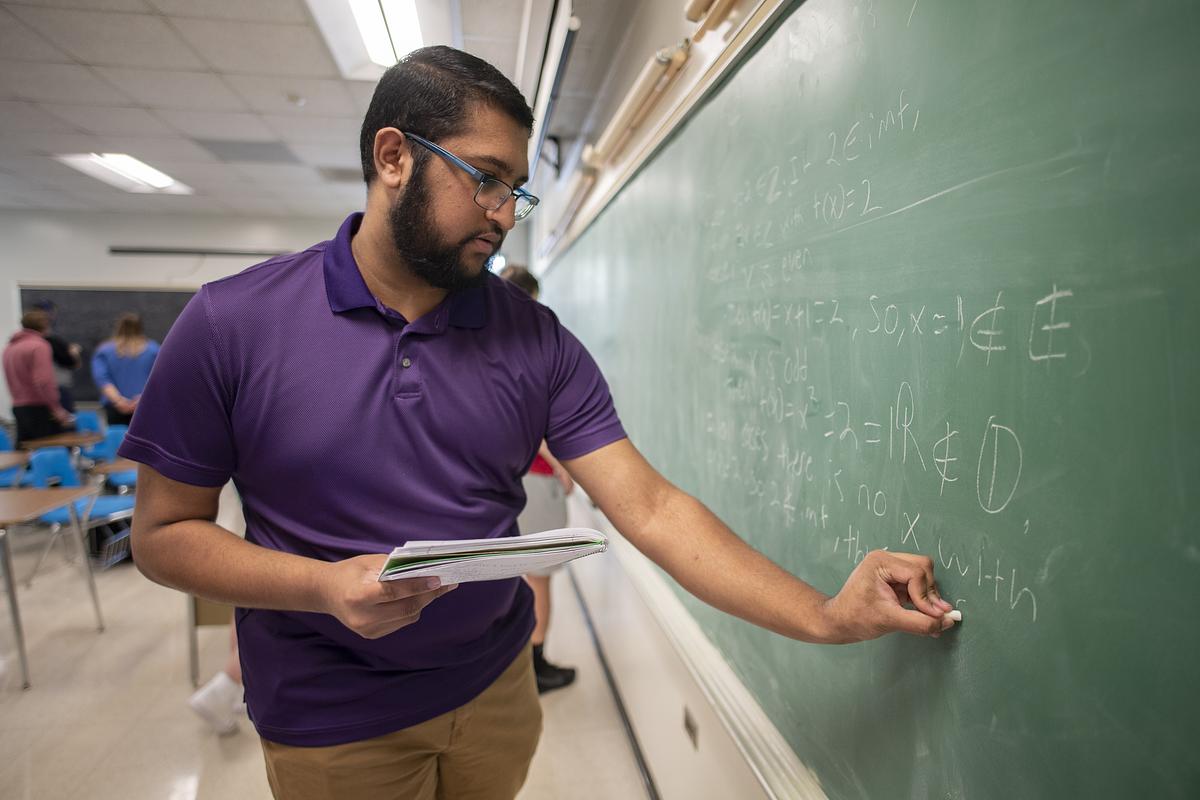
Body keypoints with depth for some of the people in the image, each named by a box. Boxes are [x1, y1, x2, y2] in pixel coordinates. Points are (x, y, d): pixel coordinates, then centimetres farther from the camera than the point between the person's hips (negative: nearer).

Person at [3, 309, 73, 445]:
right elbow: (43, 381, -21)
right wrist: (57, 408, -19)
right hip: (40, 408, -8)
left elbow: (14, 379, 21)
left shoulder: (10, 347, 14)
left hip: (18, 407, 8)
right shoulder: (39, 345, -13)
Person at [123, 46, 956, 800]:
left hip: (496, 688, 3)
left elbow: (649, 507, -14)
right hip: (330, 722, -2)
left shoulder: (537, 340, -10)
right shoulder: (231, 324, -14)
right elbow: (163, 530, -8)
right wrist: (323, 586, -25)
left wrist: (826, 616, -21)